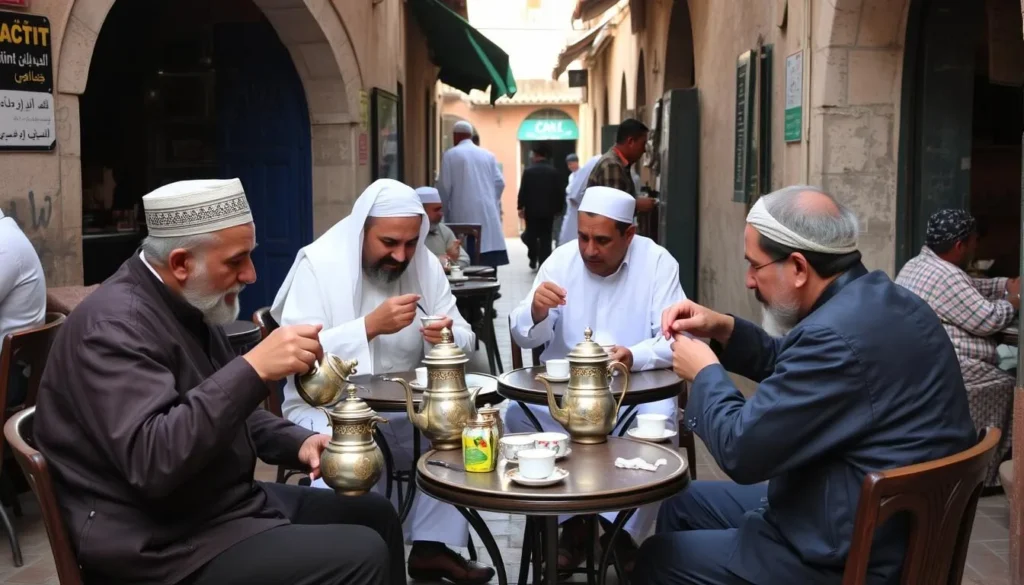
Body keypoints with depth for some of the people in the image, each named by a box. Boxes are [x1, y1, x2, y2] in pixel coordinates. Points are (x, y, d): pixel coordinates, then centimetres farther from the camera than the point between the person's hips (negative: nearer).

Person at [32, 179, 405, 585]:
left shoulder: (187, 306, 8)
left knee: (375, 515, 13)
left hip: (225, 501, 10)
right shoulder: (116, 324, -22)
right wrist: (253, 369, -36)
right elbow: (152, 461, -34)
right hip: (170, 544, -10)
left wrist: (298, 443, 1)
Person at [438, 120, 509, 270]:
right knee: (489, 259, 4)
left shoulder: (450, 155, 0)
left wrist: (444, 211, 9)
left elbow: (444, 187, -3)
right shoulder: (488, 155, 10)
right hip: (488, 213, 4)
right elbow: (499, 183, 7)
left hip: (463, 214, -3)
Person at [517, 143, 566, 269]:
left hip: (532, 209, -1)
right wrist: (558, 209, 10)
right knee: (546, 238, 3)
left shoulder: (528, 170, -6)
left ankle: (533, 260, 16)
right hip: (548, 210, 1)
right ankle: (543, 265, 0)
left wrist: (521, 207, 2)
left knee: (531, 236, 14)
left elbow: (523, 191, -6)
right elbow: (560, 192, 0)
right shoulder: (555, 171, -1)